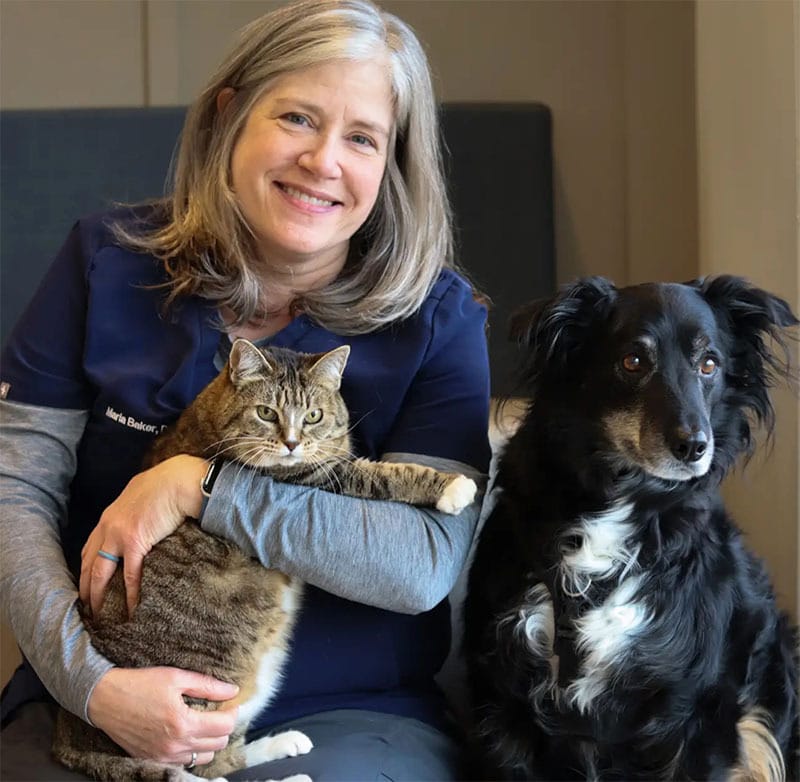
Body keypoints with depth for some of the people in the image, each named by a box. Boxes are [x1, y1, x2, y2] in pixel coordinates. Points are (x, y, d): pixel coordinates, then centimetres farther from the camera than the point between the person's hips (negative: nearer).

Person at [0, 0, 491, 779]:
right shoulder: (109, 259, 2)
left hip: (349, 715, -1)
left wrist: (199, 486, -18)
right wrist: (88, 680, -16)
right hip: (95, 713, 1)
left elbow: (425, 565, -14)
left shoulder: (438, 315, -3)